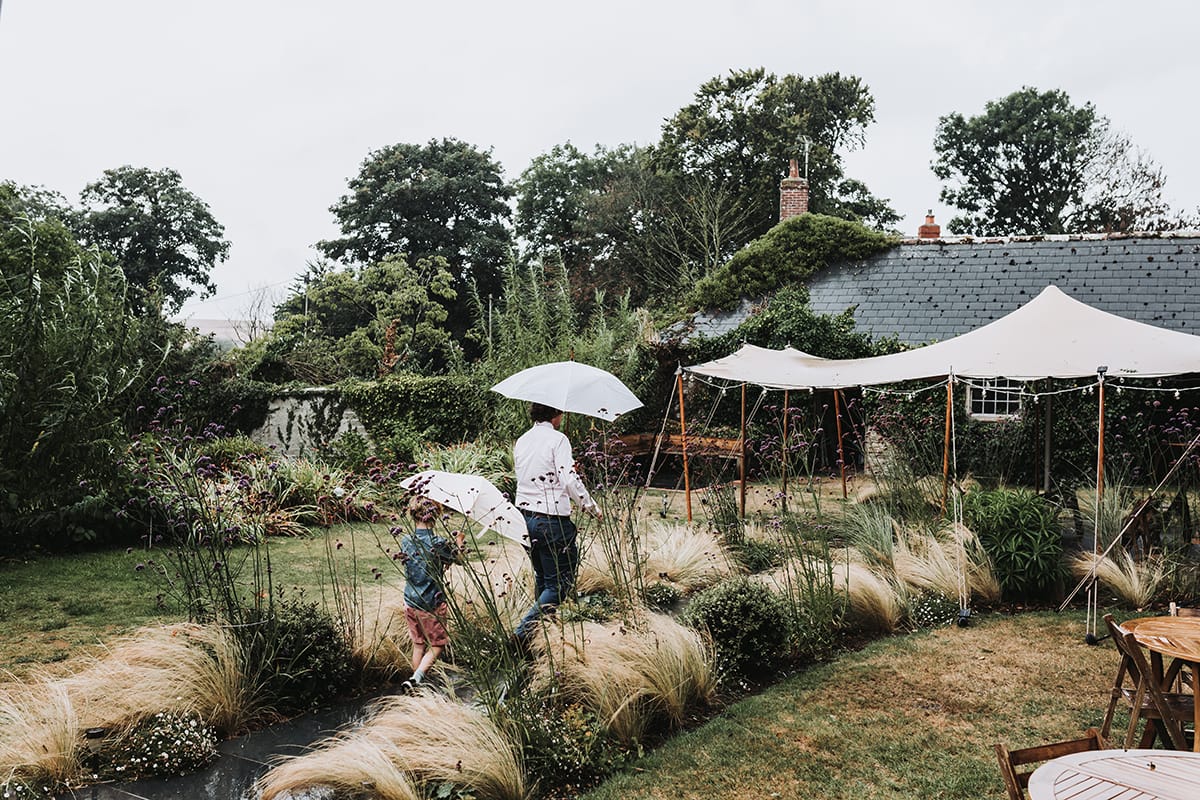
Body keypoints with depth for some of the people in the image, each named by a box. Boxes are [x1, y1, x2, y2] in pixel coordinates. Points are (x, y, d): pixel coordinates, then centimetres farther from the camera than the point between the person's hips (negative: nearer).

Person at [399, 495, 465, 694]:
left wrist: (451, 544, 21)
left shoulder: (406, 542, -2)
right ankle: (416, 678, -8)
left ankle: (417, 682, 25)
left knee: (418, 645, 19)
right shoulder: (438, 543, -17)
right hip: (433, 604, -5)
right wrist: (458, 543, 20)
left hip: (411, 603, 5)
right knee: (437, 645, 9)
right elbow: (459, 560, 0)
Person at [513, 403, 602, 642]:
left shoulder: (521, 441, 10)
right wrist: (592, 507, -8)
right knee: (560, 583, 0)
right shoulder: (557, 439, -12)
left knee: (542, 577, 24)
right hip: (552, 520, -8)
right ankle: (522, 633, -11)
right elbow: (570, 479, -19)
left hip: (524, 516, 8)